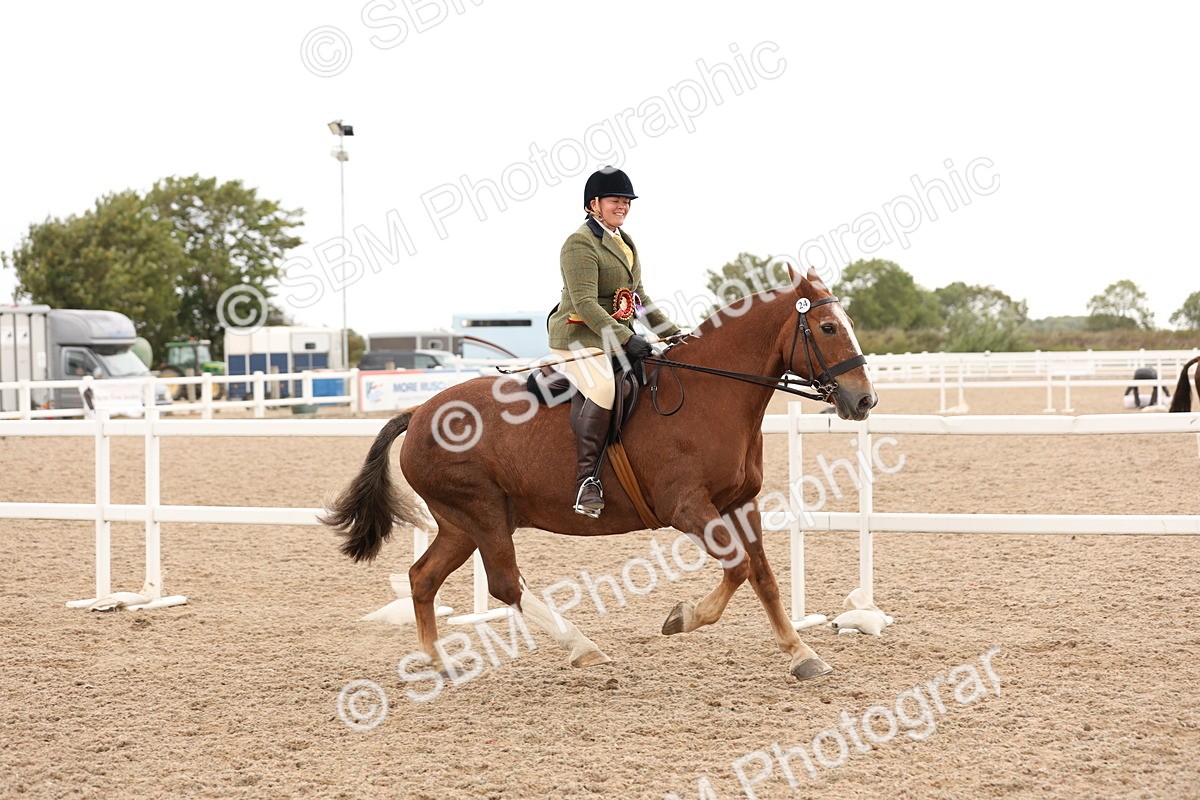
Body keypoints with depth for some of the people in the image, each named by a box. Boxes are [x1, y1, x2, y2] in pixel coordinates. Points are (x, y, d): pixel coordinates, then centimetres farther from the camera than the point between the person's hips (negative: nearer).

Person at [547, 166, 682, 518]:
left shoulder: (625, 242, 18)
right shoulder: (580, 243, -12)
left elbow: (639, 298, 26)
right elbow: (585, 304, -21)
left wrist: (672, 331, 18)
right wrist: (625, 339, -28)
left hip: (617, 339, 10)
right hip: (579, 337, -10)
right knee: (603, 389, -32)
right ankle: (587, 479, -29)